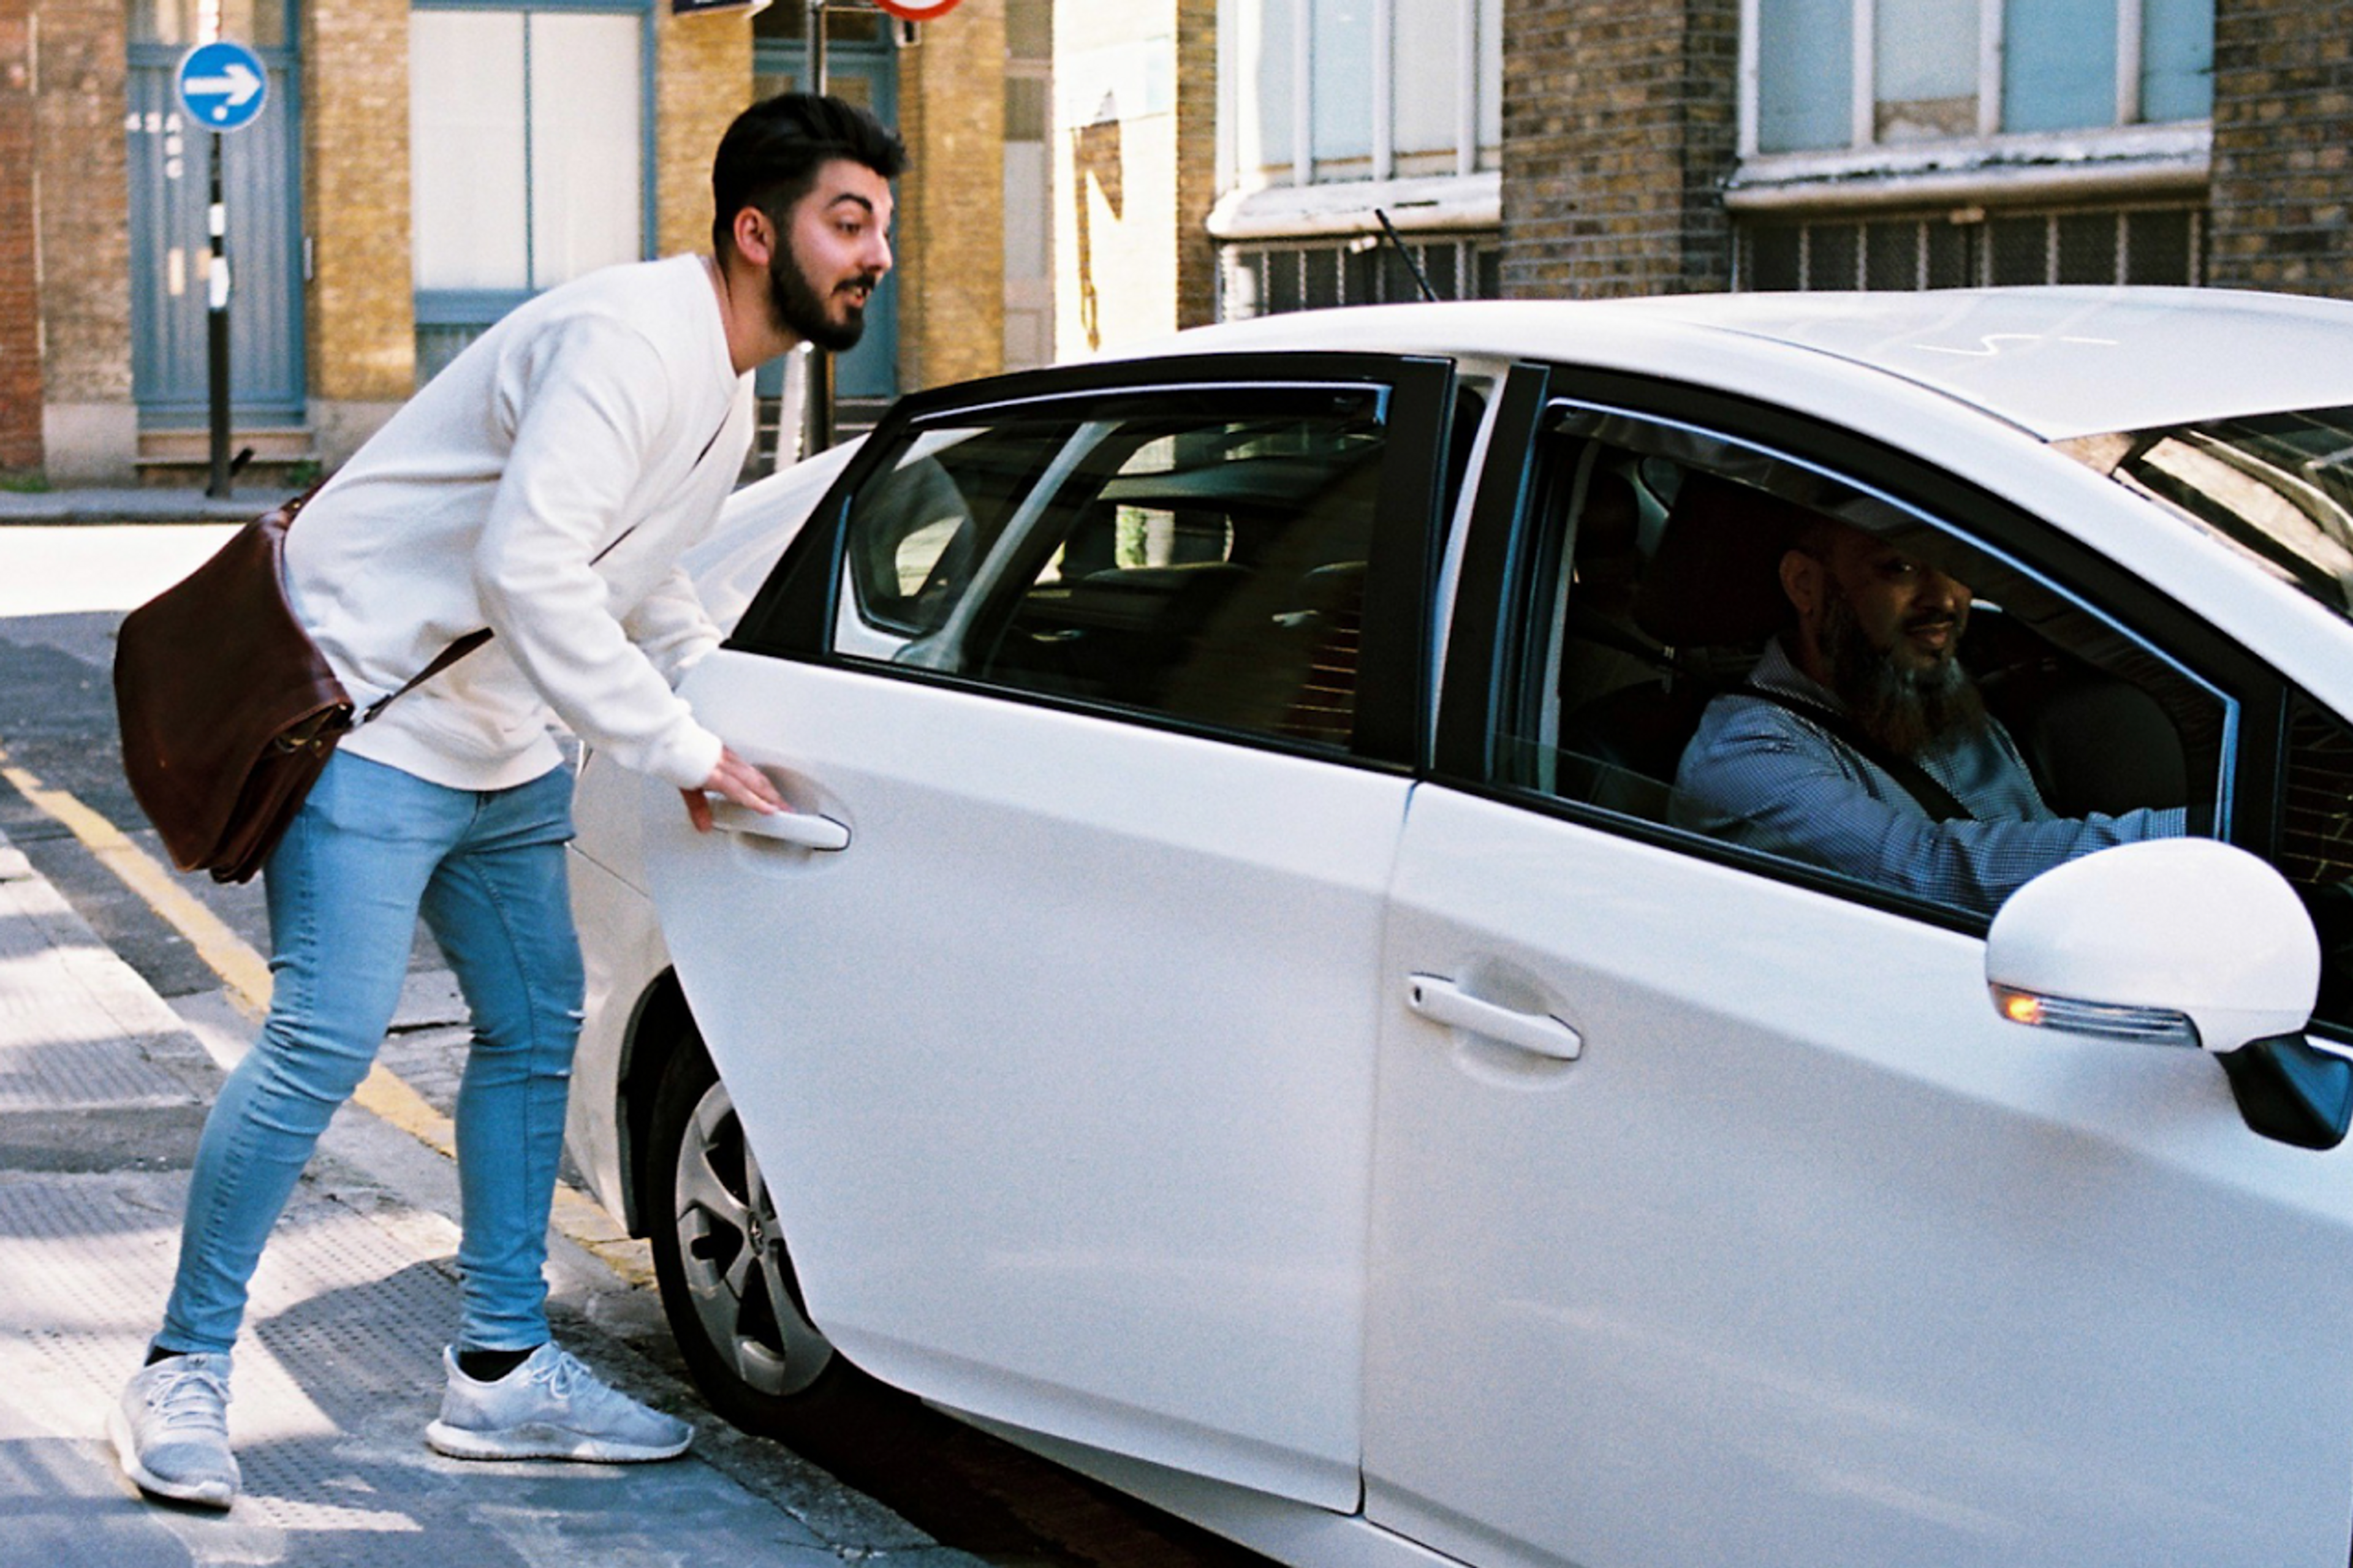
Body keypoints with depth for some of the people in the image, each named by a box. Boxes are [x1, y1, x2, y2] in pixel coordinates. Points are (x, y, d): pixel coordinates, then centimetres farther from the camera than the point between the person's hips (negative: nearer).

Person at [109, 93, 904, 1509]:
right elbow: (528, 567, -31)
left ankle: (502, 1370, 20)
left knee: (536, 1030, 11)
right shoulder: (632, 336, -21)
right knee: (328, 1041, -13)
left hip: (503, 745, 10)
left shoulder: (727, 393, 12)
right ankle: (185, 1369, 0)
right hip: (368, 712, -10)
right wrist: (684, 752, -26)